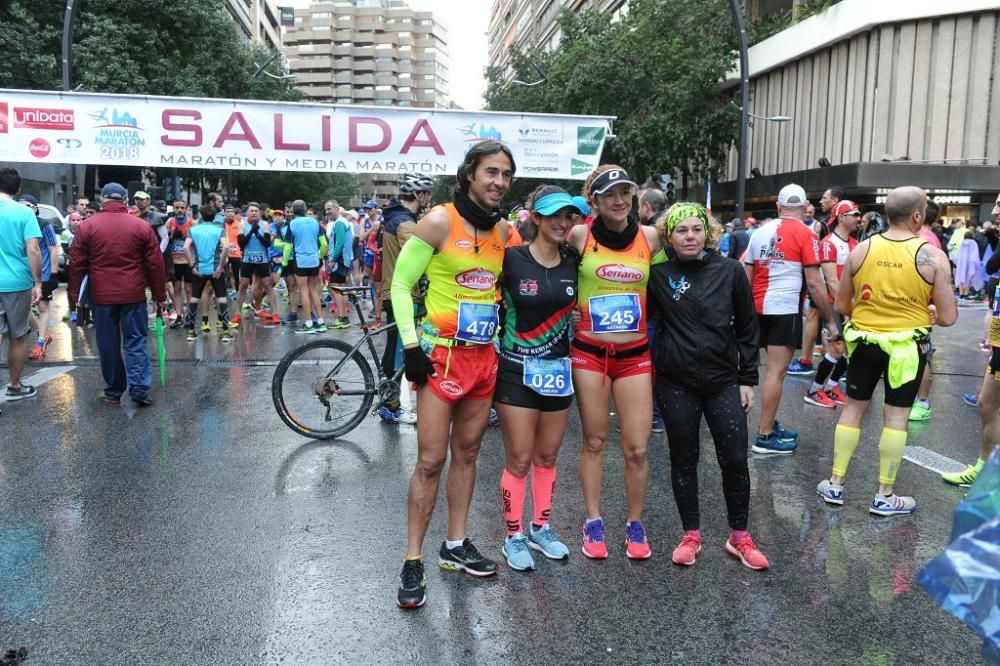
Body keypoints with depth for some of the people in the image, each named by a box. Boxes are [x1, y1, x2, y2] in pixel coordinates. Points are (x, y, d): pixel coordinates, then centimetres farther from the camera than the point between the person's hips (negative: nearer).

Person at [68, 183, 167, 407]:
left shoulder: (87, 226, 1)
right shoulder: (142, 226, 1)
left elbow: (76, 263, 2)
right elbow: (155, 264, 1)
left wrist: (75, 293, 11)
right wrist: (159, 294, 7)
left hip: (102, 295, 0)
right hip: (133, 295, 0)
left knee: (108, 344, 9)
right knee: (136, 341, 4)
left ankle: (114, 392, 16)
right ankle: (139, 389, -6)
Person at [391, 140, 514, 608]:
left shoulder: (503, 232, 8)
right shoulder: (440, 221, -9)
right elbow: (401, 283, -8)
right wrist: (411, 345, -14)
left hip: (484, 356, 6)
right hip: (442, 355, -6)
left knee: (467, 453, 14)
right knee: (431, 460, -4)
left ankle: (455, 545, 28)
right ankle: (412, 562, 8)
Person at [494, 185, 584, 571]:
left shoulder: (572, 261, 2)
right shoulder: (512, 258, -10)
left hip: (558, 371, 4)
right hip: (517, 372, -4)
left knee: (547, 457, 15)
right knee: (519, 460, 2)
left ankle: (540, 529, 32)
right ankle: (514, 538, 19)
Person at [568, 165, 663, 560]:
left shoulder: (650, 237, 1)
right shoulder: (580, 236, -5)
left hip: (634, 355, 1)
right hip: (589, 352, -1)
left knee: (637, 448, 2)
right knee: (594, 441, 10)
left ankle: (635, 524, 23)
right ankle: (593, 522, 25)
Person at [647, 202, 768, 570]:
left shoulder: (730, 271, -1)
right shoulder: (658, 273, -4)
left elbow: (747, 328, 4)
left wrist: (748, 378, 3)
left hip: (723, 380, 1)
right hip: (675, 383, -1)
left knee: (735, 458, 2)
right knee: (684, 459, 9)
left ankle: (739, 536, 22)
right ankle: (691, 536, 25)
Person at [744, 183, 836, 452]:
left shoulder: (760, 231, 10)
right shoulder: (805, 235, -7)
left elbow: (746, 276, 14)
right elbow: (814, 283, -10)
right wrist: (830, 320, -3)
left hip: (760, 308, 7)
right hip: (785, 309, -6)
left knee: (775, 368, 19)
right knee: (776, 371, -3)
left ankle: (771, 425, 25)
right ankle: (765, 437, 0)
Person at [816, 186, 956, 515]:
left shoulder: (861, 250, -4)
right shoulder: (932, 256, -11)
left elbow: (841, 306, 4)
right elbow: (948, 317, -9)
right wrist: (923, 312, 11)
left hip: (864, 339, 3)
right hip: (907, 344, -2)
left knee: (853, 408, 13)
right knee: (896, 416, 6)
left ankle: (835, 485, 18)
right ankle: (884, 497, 15)